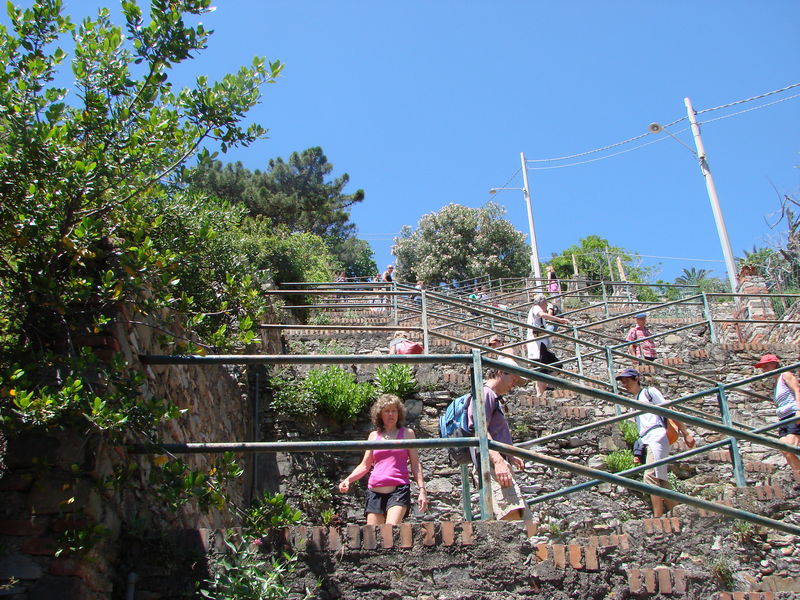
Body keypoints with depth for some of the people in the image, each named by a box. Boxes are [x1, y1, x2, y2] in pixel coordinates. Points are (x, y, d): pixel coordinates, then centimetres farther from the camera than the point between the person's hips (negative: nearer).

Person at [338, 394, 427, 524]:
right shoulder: (374, 435, 14)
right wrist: (348, 479, 2)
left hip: (399, 489, -3)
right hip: (375, 491, 3)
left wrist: (422, 490, -2)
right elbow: (365, 465, 18)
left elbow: (415, 465, 8)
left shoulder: (407, 433, 9)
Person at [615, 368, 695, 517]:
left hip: (656, 436, -8)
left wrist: (686, 433, -4)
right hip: (646, 442, 8)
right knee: (661, 480, 4)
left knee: (650, 476, -20)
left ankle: (657, 518, -24)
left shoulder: (650, 392, 7)